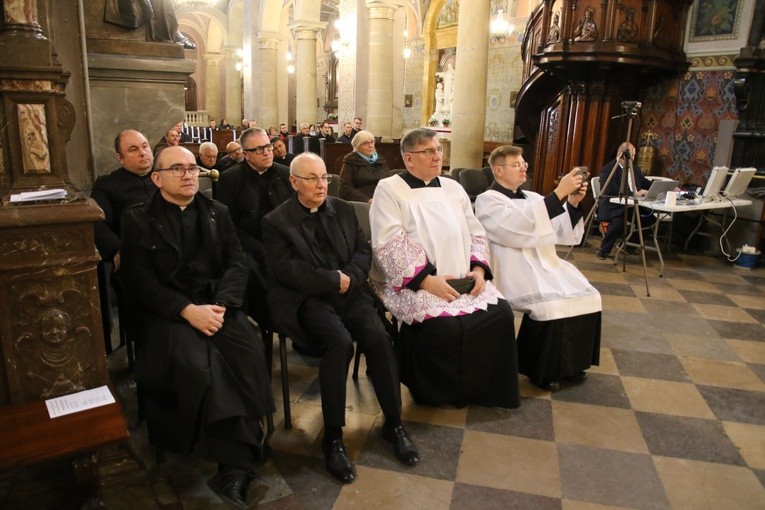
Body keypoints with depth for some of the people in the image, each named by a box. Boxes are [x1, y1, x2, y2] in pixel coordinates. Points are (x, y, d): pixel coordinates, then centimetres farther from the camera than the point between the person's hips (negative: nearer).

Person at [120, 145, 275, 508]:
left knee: (249, 354, -27)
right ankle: (243, 461, -20)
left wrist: (221, 304, -13)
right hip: (168, 312, -2)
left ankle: (233, 468, -21)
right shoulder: (137, 219, 7)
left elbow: (236, 264, 7)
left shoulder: (217, 213, 16)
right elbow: (140, 280, -3)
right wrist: (188, 310, -17)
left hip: (216, 305, 3)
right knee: (198, 365, -32)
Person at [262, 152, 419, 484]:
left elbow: (364, 252, 11)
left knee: (378, 336, -24)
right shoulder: (276, 221, 2)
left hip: (349, 292, 4)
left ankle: (393, 423, -6)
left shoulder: (343, 210, 15)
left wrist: (349, 278, -9)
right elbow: (285, 269, -10)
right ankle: (333, 437, -17)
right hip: (307, 299, -3)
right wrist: (333, 280, -13)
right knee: (340, 341, -32)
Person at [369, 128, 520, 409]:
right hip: (413, 283, -6)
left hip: (463, 280, 6)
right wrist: (426, 279, -21)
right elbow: (390, 244, -13)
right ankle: (443, 393, -1)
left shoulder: (453, 188, 16)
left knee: (501, 313, -15)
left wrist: (478, 269, -4)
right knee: (445, 323, -30)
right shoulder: (389, 189, -2)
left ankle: (482, 387, 7)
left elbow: (476, 233, 15)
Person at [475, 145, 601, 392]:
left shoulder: (532, 198, 20)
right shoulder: (487, 200, -4)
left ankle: (570, 362, 6)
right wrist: (558, 194, -22)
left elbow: (561, 234, 16)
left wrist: (572, 203, -1)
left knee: (588, 297, -14)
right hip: (515, 271, -7)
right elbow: (519, 227, -22)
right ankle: (543, 370, -5)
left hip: (546, 265, 7)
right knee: (551, 305, -29)